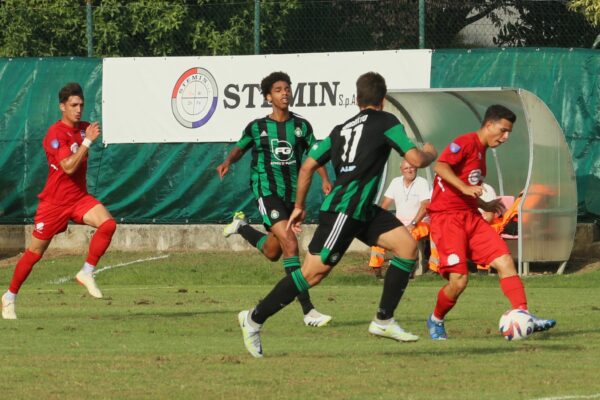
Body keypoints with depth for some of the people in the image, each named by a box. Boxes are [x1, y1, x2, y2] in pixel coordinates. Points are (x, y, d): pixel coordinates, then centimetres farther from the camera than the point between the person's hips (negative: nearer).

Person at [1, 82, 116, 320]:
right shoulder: (56, 134, -18)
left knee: (108, 224, -22)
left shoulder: (83, 128, 5)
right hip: (55, 201, -5)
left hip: (79, 198, 5)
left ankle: (87, 273, -10)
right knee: (35, 252, 3)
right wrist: (87, 141, -30)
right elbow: (69, 167, -30)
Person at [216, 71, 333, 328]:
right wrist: (228, 162, -6)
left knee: (273, 253, 16)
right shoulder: (257, 127, 0)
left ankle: (242, 227, 47)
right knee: (290, 244, -20)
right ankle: (308, 311, -22)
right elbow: (240, 148, 15)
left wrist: (325, 179, -7)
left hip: (293, 192, 5)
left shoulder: (301, 126, 5)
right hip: (267, 191, -5)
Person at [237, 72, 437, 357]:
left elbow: (308, 166, 16)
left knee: (408, 245, 3)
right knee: (314, 272, -9)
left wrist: (298, 207, 23)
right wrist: (429, 153, 14)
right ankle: (255, 318, -2)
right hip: (343, 210, -9)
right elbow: (416, 159, -9)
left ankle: (384, 321, 1)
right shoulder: (384, 121, -3)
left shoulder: (341, 129, 18)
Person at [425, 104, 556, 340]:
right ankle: (436, 321, 13)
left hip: (471, 218, 9)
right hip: (447, 217, -9)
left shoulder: (481, 151, 21)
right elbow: (440, 167, -23)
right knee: (459, 280, -14)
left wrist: (484, 205, 22)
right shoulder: (466, 143, -7)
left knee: (505, 261, -10)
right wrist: (465, 188, -33)